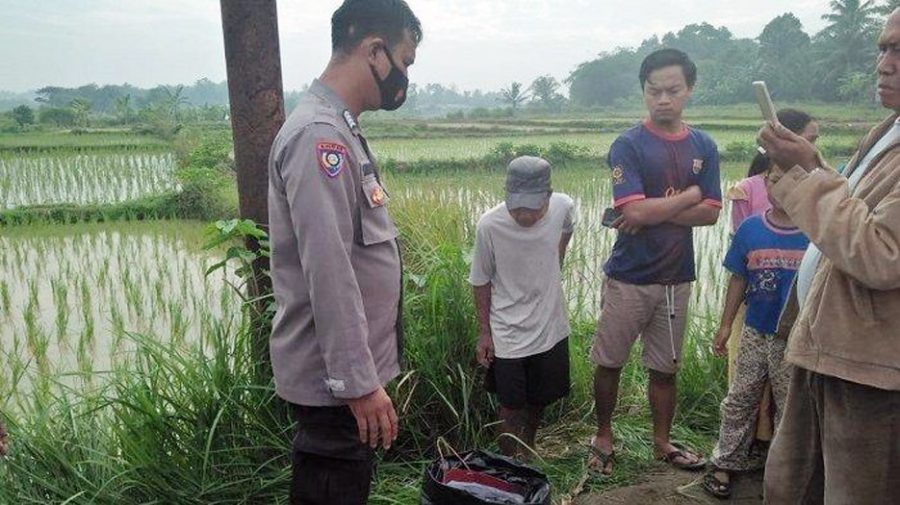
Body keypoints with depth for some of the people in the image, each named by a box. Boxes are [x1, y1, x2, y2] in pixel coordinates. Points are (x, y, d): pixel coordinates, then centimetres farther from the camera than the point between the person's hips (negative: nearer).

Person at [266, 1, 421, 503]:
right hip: (336, 376, -9)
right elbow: (328, 272, -25)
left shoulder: (340, 131, 11)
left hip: (349, 368, 9)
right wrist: (358, 381, -22)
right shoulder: (319, 135, -20)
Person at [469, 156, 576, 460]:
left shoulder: (564, 207, -16)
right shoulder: (490, 225, -23)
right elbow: (481, 281, -9)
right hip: (507, 333, -3)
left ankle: (528, 454, 45)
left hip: (550, 328, 4)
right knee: (512, 407, 6)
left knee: (540, 400, 20)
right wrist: (484, 332, -5)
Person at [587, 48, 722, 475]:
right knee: (609, 362, 9)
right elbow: (635, 211, -20)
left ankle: (662, 442, 32)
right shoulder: (628, 146, -9)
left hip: (677, 278, 3)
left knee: (665, 368, 15)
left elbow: (710, 213, -2)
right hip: (628, 278, -3)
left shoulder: (704, 147, 5)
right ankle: (603, 436, 28)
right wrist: (690, 194, -8)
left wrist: (656, 210, -15)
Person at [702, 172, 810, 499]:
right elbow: (738, 280, 4)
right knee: (740, 400, 12)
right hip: (755, 333, 2)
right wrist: (726, 325, 4)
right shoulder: (750, 228, -3)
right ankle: (726, 462, 26)